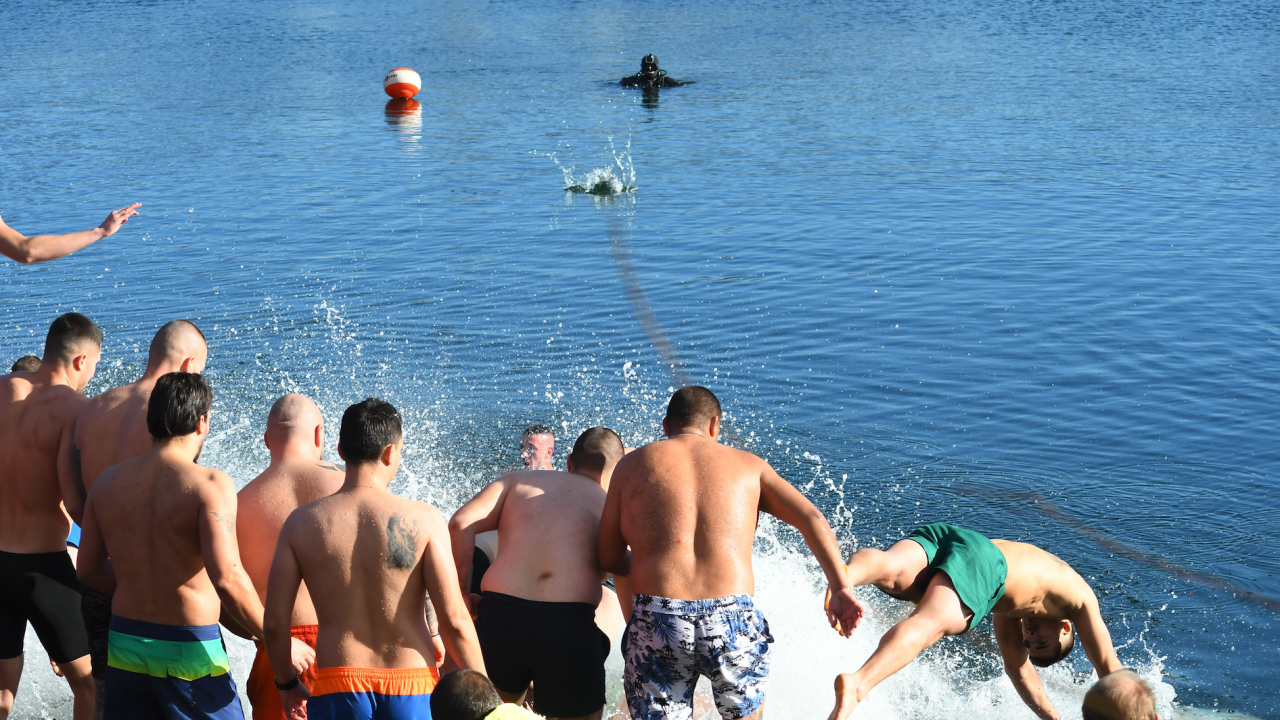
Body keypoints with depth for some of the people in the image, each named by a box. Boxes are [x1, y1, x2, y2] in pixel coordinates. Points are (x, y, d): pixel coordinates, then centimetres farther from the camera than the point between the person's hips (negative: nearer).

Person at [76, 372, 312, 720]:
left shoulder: (108, 480, 3)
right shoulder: (210, 484, -15)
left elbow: (88, 568, 10)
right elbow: (227, 578, -24)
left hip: (125, 645, 5)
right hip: (189, 650, -5)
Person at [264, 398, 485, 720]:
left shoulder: (301, 524, -1)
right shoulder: (423, 519, -7)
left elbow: (275, 622, 0)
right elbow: (454, 621, -10)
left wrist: (287, 683, 17)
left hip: (337, 686, 1)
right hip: (410, 687, -1)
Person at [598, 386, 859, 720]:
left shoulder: (632, 465, 14)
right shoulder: (749, 465, 16)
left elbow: (609, 558, 18)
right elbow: (812, 519, 4)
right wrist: (840, 588, 2)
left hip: (658, 628, -1)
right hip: (733, 625, 1)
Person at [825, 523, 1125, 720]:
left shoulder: (1015, 594, 50)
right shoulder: (1077, 593, 36)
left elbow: (1017, 666, 54)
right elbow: (1108, 666, 36)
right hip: (981, 560, -6)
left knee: (887, 571, -27)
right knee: (927, 625, -30)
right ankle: (857, 684, -58)